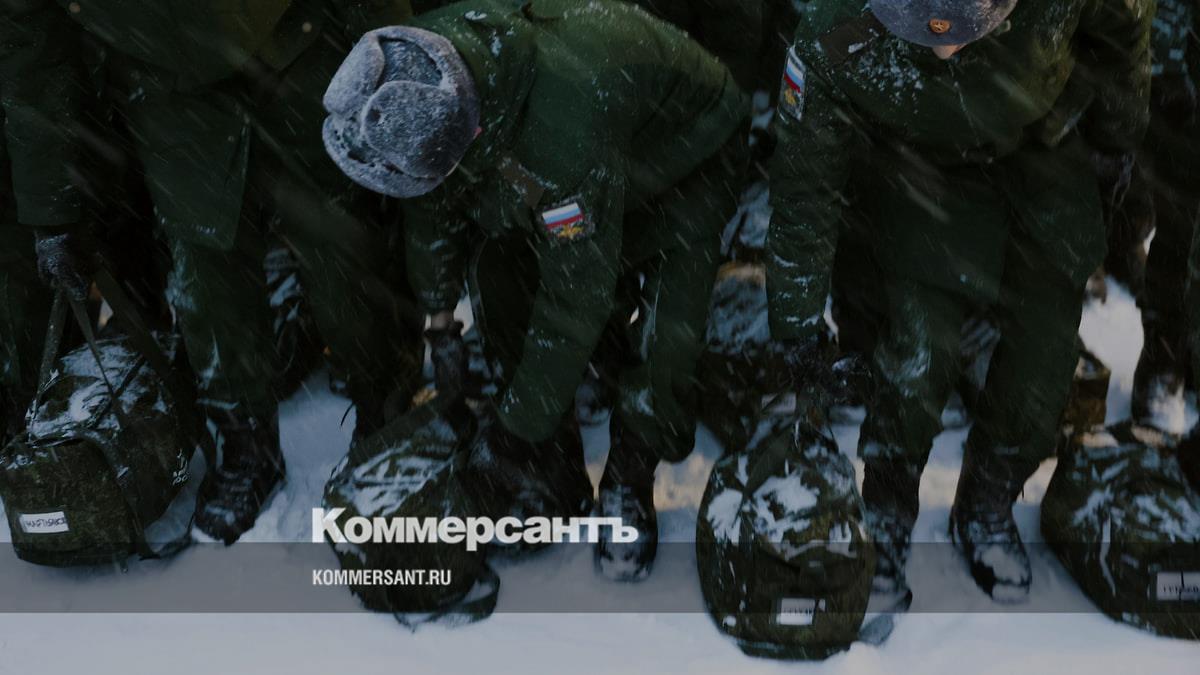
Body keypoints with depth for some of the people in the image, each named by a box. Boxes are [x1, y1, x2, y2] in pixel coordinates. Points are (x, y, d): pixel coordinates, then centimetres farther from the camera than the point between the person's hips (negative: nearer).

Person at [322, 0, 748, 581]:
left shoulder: (565, 124, -49)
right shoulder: (416, 74, -26)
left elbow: (576, 296, -39)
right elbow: (432, 206, -7)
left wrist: (517, 431, -28)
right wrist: (436, 315, 2)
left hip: (688, 156, -6)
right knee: (495, 269, -9)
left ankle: (629, 486, 2)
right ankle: (554, 479, 4)